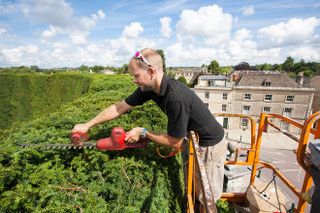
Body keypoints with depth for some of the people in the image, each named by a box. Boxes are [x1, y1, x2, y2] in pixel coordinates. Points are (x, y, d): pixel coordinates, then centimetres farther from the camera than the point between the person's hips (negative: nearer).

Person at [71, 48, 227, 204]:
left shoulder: (176, 97, -37)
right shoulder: (149, 87, -12)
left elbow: (174, 143, -25)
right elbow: (119, 107, -5)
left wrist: (143, 133, -16)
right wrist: (87, 125, -1)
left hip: (210, 145, -7)